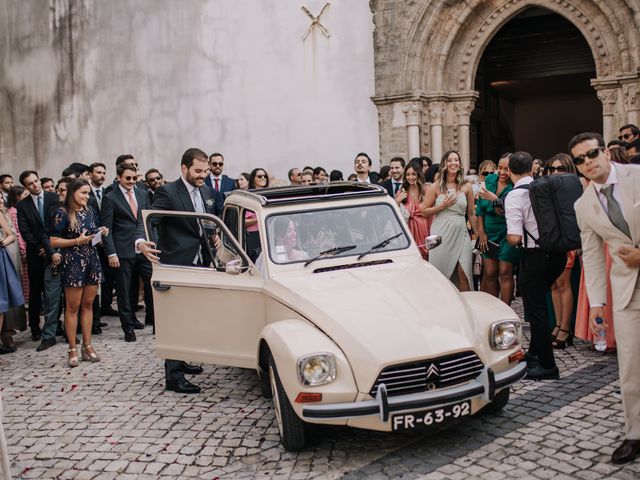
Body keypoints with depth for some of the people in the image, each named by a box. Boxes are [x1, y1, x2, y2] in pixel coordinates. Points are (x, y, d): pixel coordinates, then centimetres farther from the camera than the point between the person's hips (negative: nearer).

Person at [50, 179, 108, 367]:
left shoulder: (90, 211, 9)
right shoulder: (62, 213, -8)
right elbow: (54, 242, -10)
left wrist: (101, 233, -1)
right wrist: (77, 241, -19)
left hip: (92, 261, 5)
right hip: (73, 263, -5)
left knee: (88, 304, 9)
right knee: (72, 307, 2)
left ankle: (87, 346, 17)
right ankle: (72, 349, 9)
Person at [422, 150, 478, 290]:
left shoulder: (466, 187, 7)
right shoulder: (436, 187, 2)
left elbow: (471, 213, 12)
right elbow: (424, 212, 3)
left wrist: (478, 235, 11)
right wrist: (441, 206, -10)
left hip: (460, 233, 1)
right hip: (441, 234, -1)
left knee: (464, 274, -7)